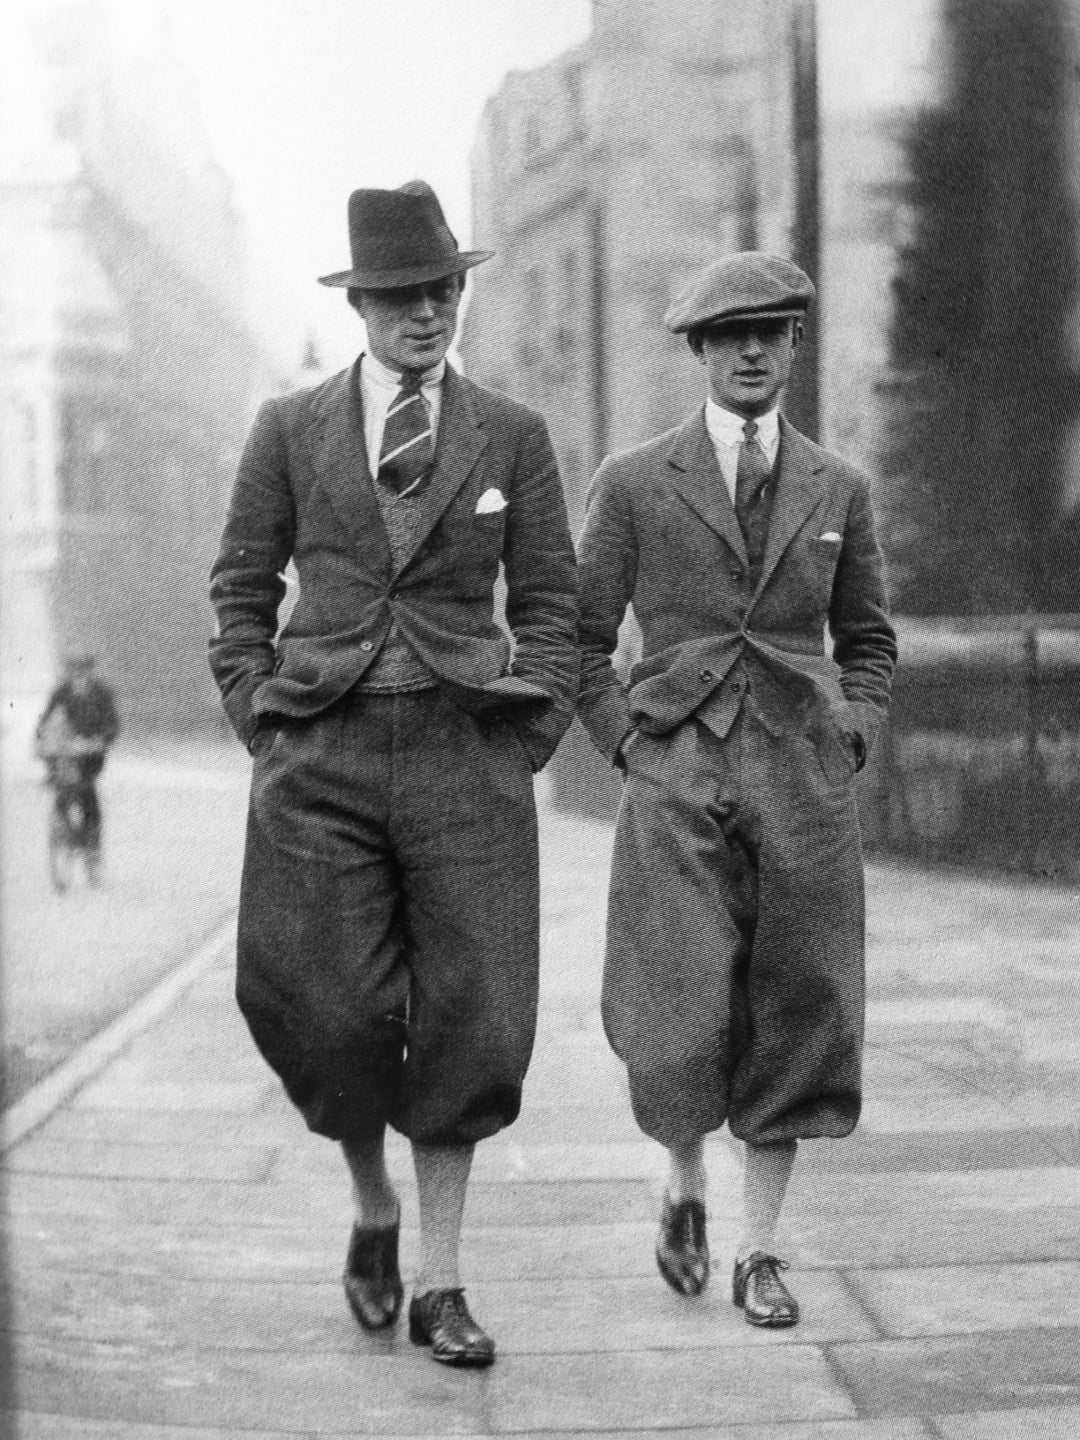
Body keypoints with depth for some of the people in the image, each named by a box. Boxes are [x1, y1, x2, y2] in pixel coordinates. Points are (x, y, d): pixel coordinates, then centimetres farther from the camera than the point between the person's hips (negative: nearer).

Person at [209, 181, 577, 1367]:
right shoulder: (289, 430, 6)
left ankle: (439, 1284, 9)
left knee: (468, 1022, -3)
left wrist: (527, 744, 0)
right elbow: (239, 592, 10)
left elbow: (549, 603, 10)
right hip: (321, 756, 0)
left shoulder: (512, 437, 7)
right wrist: (264, 733, 1)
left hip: (465, 750, 0)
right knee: (338, 1013, -4)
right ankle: (374, 1214, 25)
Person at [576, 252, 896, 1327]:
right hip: (678, 785, -2)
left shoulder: (838, 491, 9)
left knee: (794, 1020, 1)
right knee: (681, 1033, -9)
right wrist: (632, 751, -2)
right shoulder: (634, 484, 2)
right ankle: (687, 1188, 22)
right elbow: (579, 640, 8)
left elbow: (867, 640, 20)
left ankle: (760, 1250, 14)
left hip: (805, 787, 2)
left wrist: (850, 744, 5)